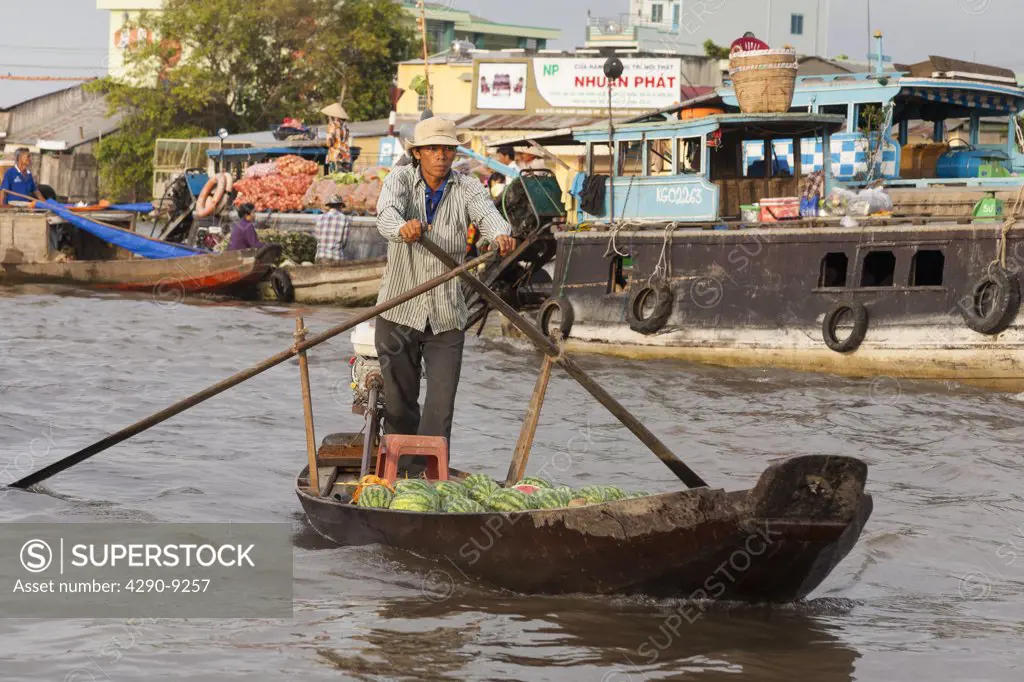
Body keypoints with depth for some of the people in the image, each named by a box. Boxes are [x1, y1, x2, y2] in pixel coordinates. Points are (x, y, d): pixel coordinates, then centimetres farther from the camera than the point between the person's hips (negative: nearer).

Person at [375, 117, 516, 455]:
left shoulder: (466, 188, 0)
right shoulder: (400, 180, -2)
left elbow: (487, 213, -22)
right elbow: (387, 213, -24)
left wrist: (501, 235, -46)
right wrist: (402, 228, -49)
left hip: (447, 318, 0)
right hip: (399, 313, 0)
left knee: (441, 409, -7)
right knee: (399, 404, 9)